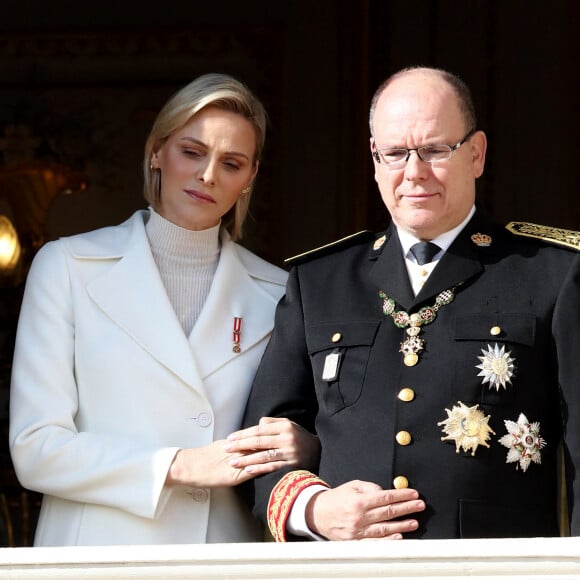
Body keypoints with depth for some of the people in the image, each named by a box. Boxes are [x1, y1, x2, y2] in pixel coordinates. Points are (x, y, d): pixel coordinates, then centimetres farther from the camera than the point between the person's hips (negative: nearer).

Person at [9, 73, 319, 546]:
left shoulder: (274, 291, 4)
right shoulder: (67, 267, -2)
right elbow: (35, 448, -8)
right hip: (103, 545, -2)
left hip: (231, 549, 2)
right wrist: (179, 467, -17)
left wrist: (304, 447, -14)